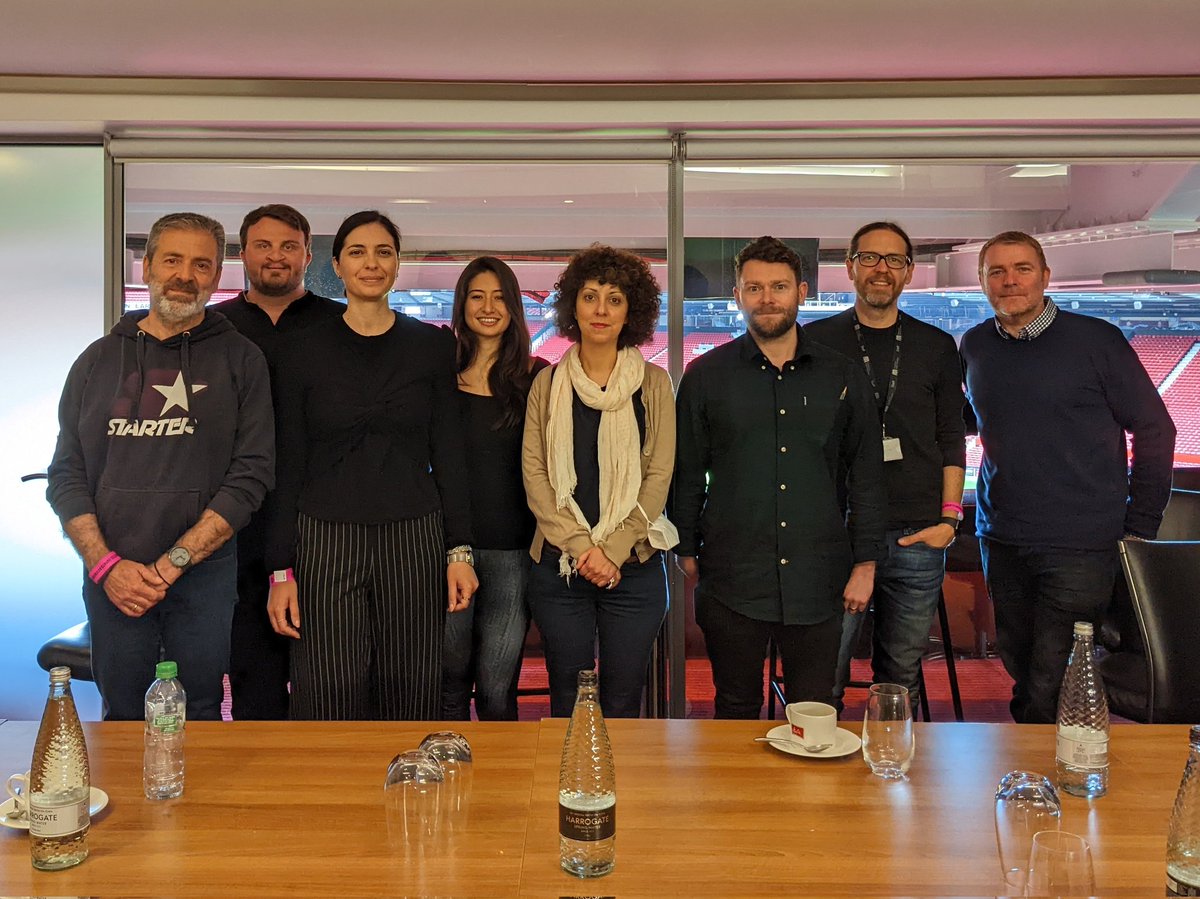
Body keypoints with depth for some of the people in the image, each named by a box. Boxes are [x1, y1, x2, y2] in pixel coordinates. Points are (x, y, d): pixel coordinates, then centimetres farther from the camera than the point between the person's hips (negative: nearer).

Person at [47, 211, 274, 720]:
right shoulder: (99, 360, 9)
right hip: (112, 580, 2)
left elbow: (252, 474, -7)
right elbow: (66, 476, 8)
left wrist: (172, 562, -13)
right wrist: (105, 564, -7)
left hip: (205, 577, -2)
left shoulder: (239, 360, 1)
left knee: (201, 719, 8)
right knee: (122, 720, 11)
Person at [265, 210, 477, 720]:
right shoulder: (306, 351, 3)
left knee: (410, 699, 5)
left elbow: (448, 453, 6)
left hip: (414, 543, 1)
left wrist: (459, 550, 0)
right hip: (324, 543, 0)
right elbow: (289, 465, 4)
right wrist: (281, 569, -1)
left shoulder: (431, 345, 6)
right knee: (330, 701, 1)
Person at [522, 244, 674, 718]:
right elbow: (534, 472, 0)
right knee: (567, 702, 8)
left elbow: (658, 476, -1)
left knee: (623, 704, 6)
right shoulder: (548, 383, 6)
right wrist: (580, 545, -11)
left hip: (633, 567, -1)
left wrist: (612, 548, -11)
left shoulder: (653, 383, 4)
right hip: (559, 565, 1)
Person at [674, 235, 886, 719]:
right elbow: (687, 475, 7)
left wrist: (865, 562, 4)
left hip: (817, 580, 1)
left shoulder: (844, 376, 6)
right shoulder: (706, 376, 3)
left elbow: (866, 475, 8)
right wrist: (687, 551, 4)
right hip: (732, 581, -1)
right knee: (736, 713, 12)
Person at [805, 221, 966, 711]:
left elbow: (952, 438, 12)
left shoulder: (937, 346, 11)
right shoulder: (816, 340, 6)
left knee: (902, 679, 9)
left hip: (918, 538, 2)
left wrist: (949, 519, 2)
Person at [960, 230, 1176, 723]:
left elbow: (1154, 429, 0)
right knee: (1018, 666, 13)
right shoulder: (972, 347, 7)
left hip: (1080, 545, -4)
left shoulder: (1097, 339, -5)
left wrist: (1139, 527, -1)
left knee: (1054, 692, -6)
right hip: (1001, 539, 4)